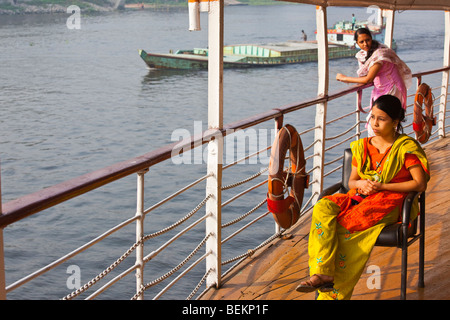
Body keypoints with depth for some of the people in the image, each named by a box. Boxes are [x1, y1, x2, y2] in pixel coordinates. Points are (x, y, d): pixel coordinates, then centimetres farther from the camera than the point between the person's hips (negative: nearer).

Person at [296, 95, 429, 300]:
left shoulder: (406, 148, -2)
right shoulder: (362, 147, 14)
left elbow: (420, 184, -7)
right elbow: (351, 182, 17)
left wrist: (382, 186, -11)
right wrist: (360, 184, -9)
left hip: (389, 203, -5)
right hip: (360, 198, 5)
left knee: (343, 225, -30)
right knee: (323, 207, -26)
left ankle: (333, 293, -22)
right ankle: (322, 273, -36)